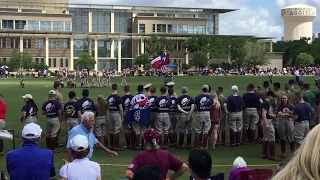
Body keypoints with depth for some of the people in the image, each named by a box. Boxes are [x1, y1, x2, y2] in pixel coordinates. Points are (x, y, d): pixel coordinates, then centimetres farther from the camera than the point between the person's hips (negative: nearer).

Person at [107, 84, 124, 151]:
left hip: (111, 114, 6)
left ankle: (112, 145, 20)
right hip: (117, 114, -6)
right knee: (117, 130, -4)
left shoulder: (109, 98, 4)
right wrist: (122, 116, -4)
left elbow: (108, 107, 10)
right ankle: (117, 146, -3)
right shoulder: (118, 97, -14)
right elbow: (121, 108, -13)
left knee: (111, 130, 13)